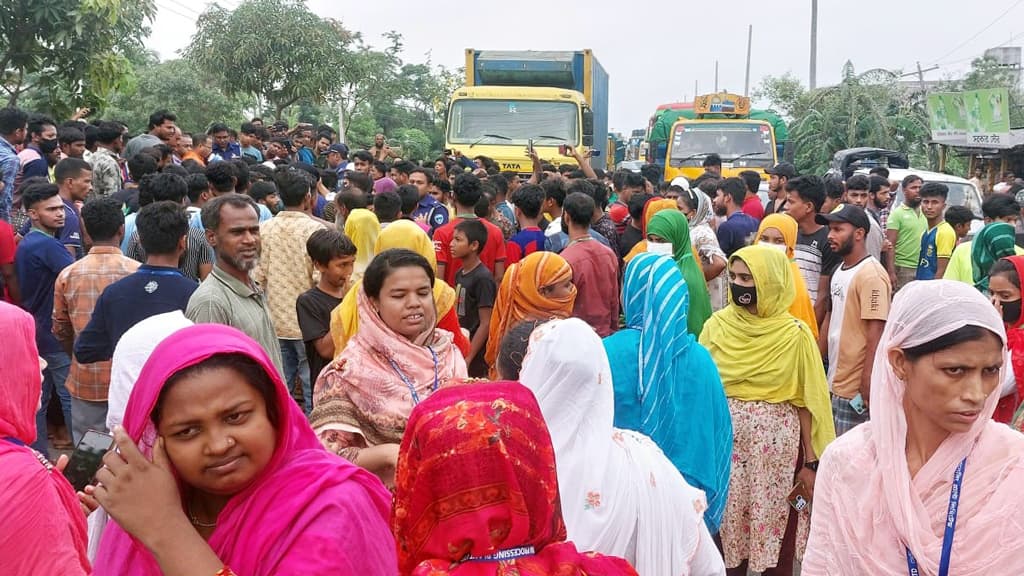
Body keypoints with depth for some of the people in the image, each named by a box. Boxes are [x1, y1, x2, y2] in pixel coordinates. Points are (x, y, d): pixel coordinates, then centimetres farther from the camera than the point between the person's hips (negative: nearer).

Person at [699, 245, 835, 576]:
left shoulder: (794, 335, -8)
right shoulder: (716, 326, -1)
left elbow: (805, 401, -4)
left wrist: (811, 461, -5)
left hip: (776, 445, -2)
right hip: (727, 442, 2)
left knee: (777, 535, 8)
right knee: (728, 530, 10)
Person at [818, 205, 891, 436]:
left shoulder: (871, 275, -15)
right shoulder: (840, 271, 11)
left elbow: (876, 335, -19)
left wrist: (867, 385, -20)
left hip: (855, 389, -8)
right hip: (835, 383, 8)